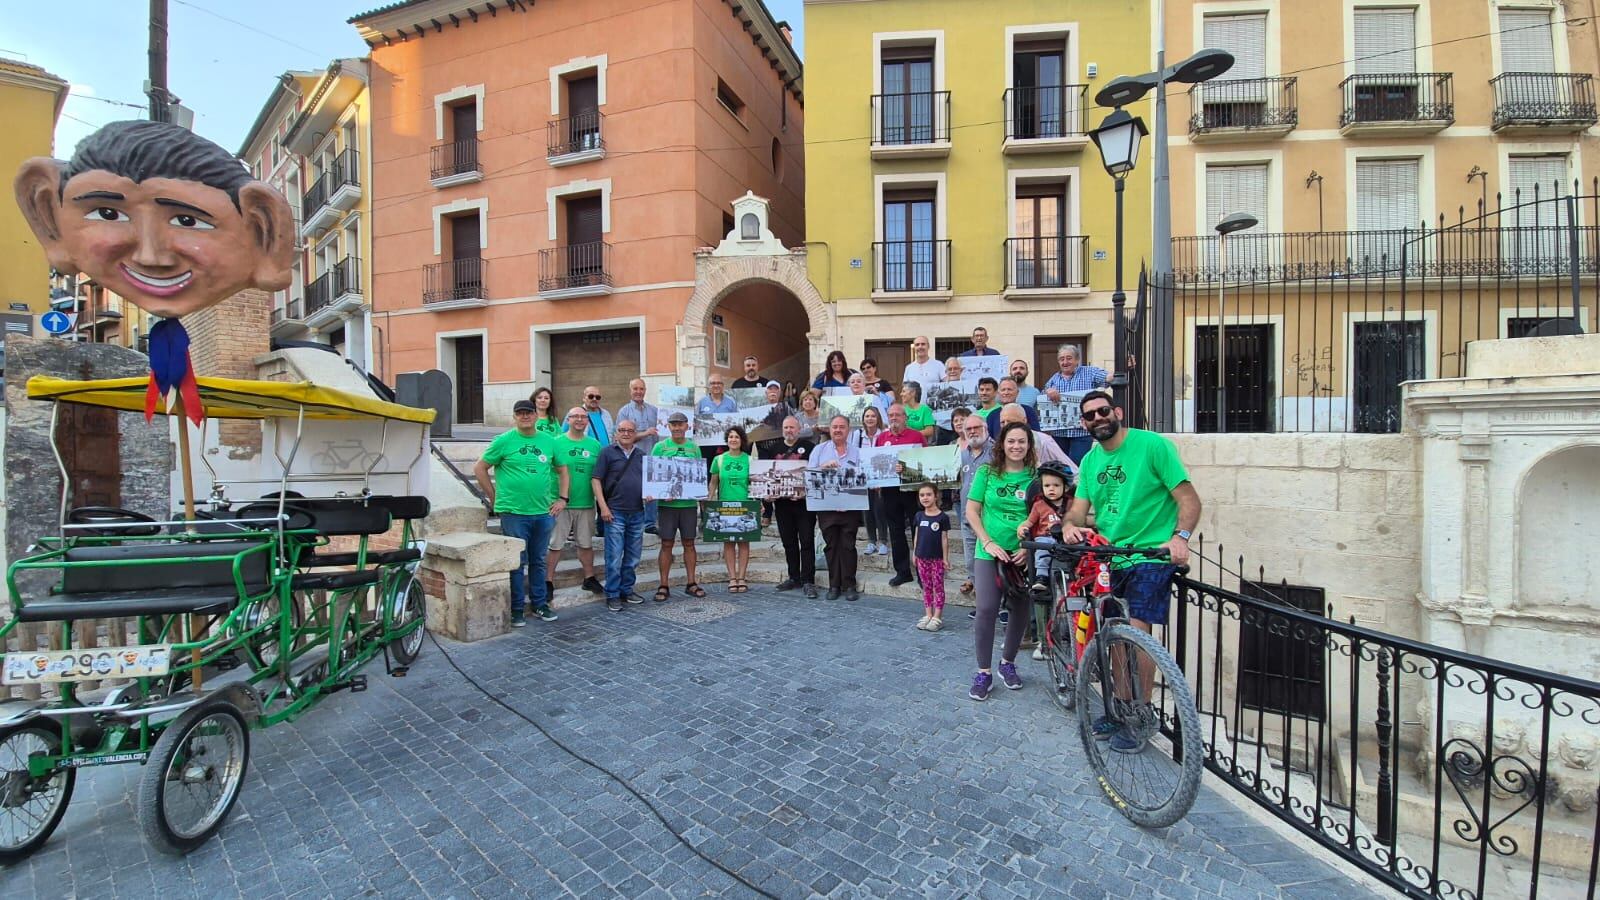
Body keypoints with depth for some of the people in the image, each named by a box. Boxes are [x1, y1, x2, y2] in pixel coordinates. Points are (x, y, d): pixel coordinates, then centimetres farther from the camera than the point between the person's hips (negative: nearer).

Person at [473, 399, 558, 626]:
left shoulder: (549, 441, 8)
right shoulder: (503, 441, -2)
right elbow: (480, 469, 3)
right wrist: (494, 497, 1)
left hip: (542, 512, 4)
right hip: (513, 512, -4)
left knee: (538, 562, 14)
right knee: (516, 563, 3)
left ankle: (539, 604, 26)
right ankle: (516, 609, 14)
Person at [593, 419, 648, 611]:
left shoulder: (643, 455, 13)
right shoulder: (608, 453, -1)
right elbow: (596, 480, -4)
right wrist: (603, 507, -12)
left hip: (637, 512, 5)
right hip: (615, 512, -5)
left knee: (633, 557, 12)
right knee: (614, 557, -3)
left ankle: (627, 590, 24)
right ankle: (612, 595, 7)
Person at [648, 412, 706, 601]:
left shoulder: (694, 448, 9)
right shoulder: (660, 447, 1)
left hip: (689, 502, 2)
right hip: (666, 503, -2)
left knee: (689, 543, 9)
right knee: (667, 544, 3)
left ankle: (691, 583, 18)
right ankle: (664, 586, 11)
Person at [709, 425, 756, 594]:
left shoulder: (749, 459, 3)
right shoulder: (719, 460, 4)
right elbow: (713, 482, 10)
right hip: (725, 505, 1)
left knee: (744, 541, 2)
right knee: (728, 542, 3)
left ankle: (741, 577, 9)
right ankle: (732, 578, 9)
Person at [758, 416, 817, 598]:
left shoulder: (808, 447, 0)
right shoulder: (773, 448, 13)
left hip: (804, 501, -4)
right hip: (782, 503, 4)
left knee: (807, 541, -4)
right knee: (788, 542, 12)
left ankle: (808, 581, 0)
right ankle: (794, 577, 23)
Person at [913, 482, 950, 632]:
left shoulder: (942, 517, -9)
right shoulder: (919, 516, 4)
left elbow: (944, 539, -6)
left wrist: (945, 558, -7)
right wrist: (915, 554, 10)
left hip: (937, 558, -4)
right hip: (922, 558, 5)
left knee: (938, 587, 4)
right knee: (926, 587, 12)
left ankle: (937, 617, 10)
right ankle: (928, 615, 20)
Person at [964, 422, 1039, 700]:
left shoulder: (1035, 476, 1)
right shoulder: (987, 472, 0)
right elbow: (972, 511, 0)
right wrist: (988, 543, -9)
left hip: (1023, 555, 1)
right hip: (990, 552, -1)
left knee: (1021, 611, 10)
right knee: (986, 610, -9)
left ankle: (1008, 663, 31)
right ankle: (983, 672, 4)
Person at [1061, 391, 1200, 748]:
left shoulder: (1153, 445, -8)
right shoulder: (1089, 461, 10)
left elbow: (1189, 498, -10)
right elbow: (1079, 509, 5)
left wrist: (1180, 536, -26)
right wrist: (1069, 526, -17)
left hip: (1151, 555, -6)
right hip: (1109, 558, 6)